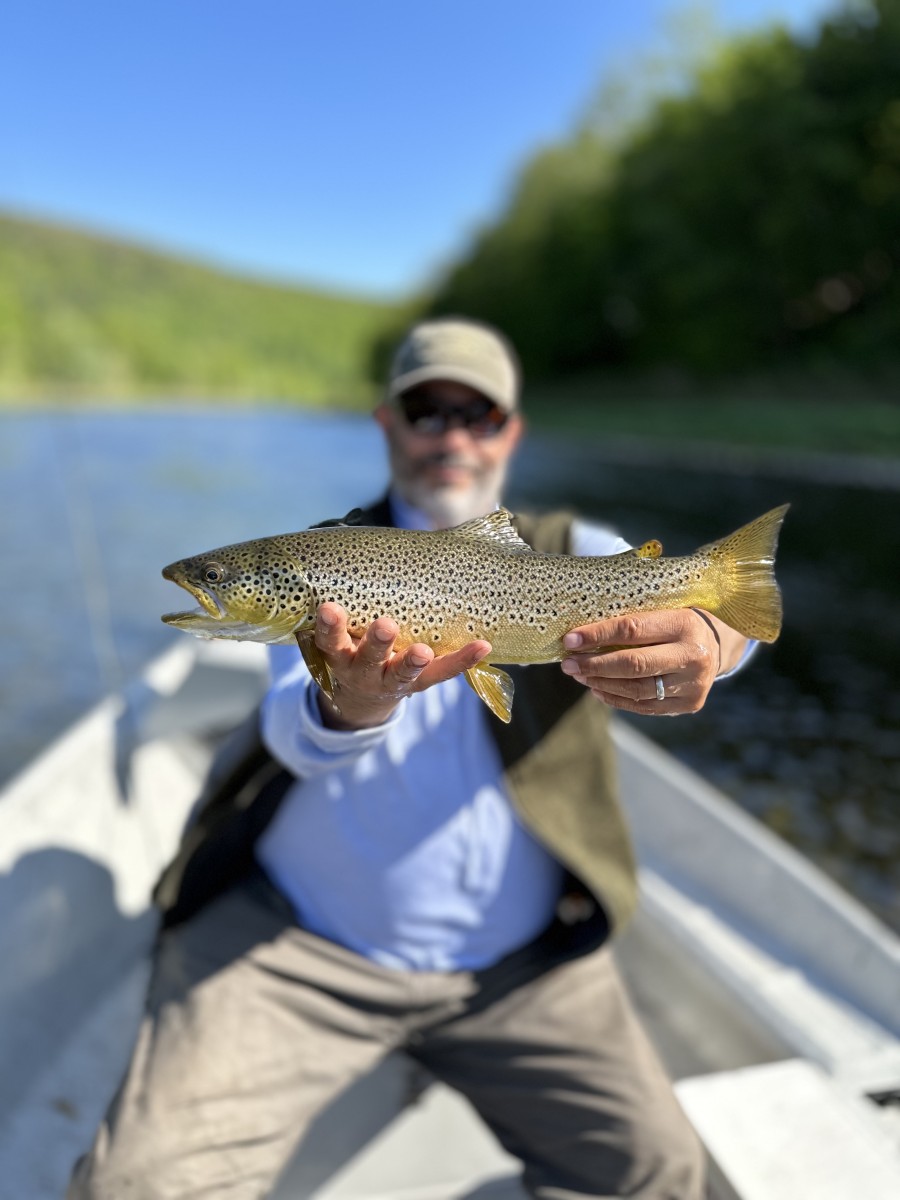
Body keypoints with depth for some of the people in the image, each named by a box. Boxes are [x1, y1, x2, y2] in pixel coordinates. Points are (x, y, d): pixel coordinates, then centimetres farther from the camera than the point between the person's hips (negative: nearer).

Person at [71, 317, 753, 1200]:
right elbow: (297, 735, -14)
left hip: (524, 961, 2)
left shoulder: (569, 553, 6)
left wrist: (705, 635, -39)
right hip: (290, 941, -1)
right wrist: (351, 705, -39)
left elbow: (686, 594, -14)